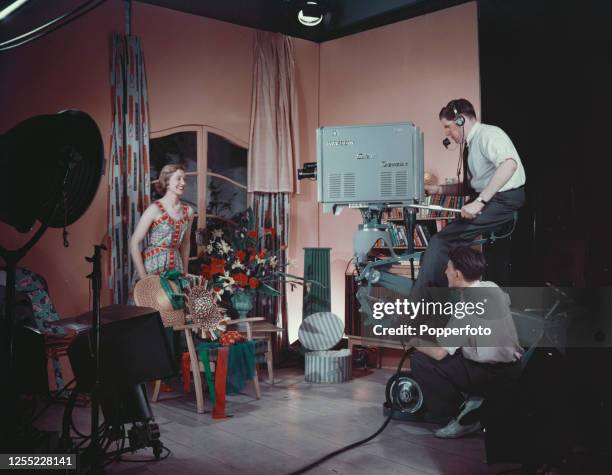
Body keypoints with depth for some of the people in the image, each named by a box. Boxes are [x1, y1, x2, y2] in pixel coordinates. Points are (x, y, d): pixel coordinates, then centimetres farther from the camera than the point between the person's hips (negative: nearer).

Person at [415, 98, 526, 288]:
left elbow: (509, 165, -31)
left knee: (442, 240, -17)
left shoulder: (487, 134, -12)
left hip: (503, 200, -10)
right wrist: (439, 189, 8)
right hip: (487, 201, 10)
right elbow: (471, 186, 21)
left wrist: (479, 201, -33)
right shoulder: (470, 144, 16)